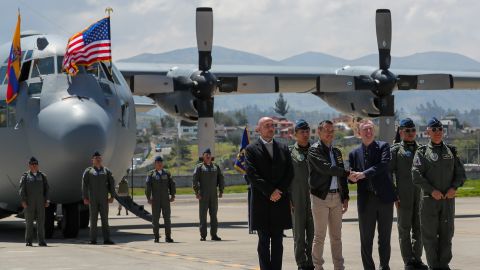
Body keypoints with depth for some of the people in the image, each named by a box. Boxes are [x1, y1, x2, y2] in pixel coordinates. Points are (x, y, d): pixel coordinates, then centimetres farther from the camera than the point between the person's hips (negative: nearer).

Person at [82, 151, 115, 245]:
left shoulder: (106, 171, 10)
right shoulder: (88, 171, 4)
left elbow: (111, 183, 7)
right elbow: (84, 185, -1)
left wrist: (112, 196, -1)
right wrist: (85, 198, -9)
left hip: (103, 199, 2)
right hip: (92, 199, -2)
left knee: (105, 219, 1)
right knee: (93, 219, 0)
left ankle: (106, 239, 1)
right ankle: (93, 240, 2)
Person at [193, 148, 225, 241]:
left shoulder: (216, 166, 13)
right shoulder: (199, 167, 1)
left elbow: (220, 178, 13)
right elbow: (195, 180, -5)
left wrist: (221, 191, 4)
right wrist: (197, 192, -13)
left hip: (214, 195, 4)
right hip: (203, 195, -4)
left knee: (214, 214, 4)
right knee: (203, 214, -2)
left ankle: (214, 234, 8)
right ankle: (203, 235, 0)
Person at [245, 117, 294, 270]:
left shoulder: (283, 148, 13)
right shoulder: (251, 149, 1)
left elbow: (289, 173, 7)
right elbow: (252, 174, -8)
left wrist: (279, 191, -7)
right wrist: (270, 192, -13)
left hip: (280, 201, 3)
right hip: (261, 202, -3)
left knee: (278, 241, 5)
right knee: (264, 241, -2)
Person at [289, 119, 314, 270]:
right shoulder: (289, 152, 4)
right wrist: (288, 198, -3)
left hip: (313, 198, 2)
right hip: (297, 199, -2)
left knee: (313, 233, 2)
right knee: (299, 234, 0)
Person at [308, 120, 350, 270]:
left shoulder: (336, 152, 16)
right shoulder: (314, 150, -5)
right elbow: (326, 168, -19)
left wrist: (345, 197, 12)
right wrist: (347, 173, -12)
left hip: (336, 197, 6)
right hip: (321, 197, -6)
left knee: (336, 236, 9)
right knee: (320, 236, -2)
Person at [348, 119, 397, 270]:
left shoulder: (383, 147, 3)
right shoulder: (355, 153, 11)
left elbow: (383, 164, -14)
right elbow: (352, 177, 12)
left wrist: (363, 174, -23)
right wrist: (351, 177, -12)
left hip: (384, 198, -2)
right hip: (366, 200, 2)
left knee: (385, 238, 5)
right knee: (366, 239, 3)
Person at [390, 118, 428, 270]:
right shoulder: (395, 150, 3)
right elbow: (389, 172, -1)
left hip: (420, 194, 4)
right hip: (403, 195, -4)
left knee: (419, 228, 7)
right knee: (404, 229, 1)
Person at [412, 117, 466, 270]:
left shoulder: (451, 151, 11)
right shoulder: (422, 152, 1)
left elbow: (461, 173, 9)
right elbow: (416, 175, -10)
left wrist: (454, 187, -9)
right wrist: (432, 190, -18)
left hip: (448, 199, 3)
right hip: (429, 200, -3)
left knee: (447, 234, 5)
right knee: (429, 234, 0)